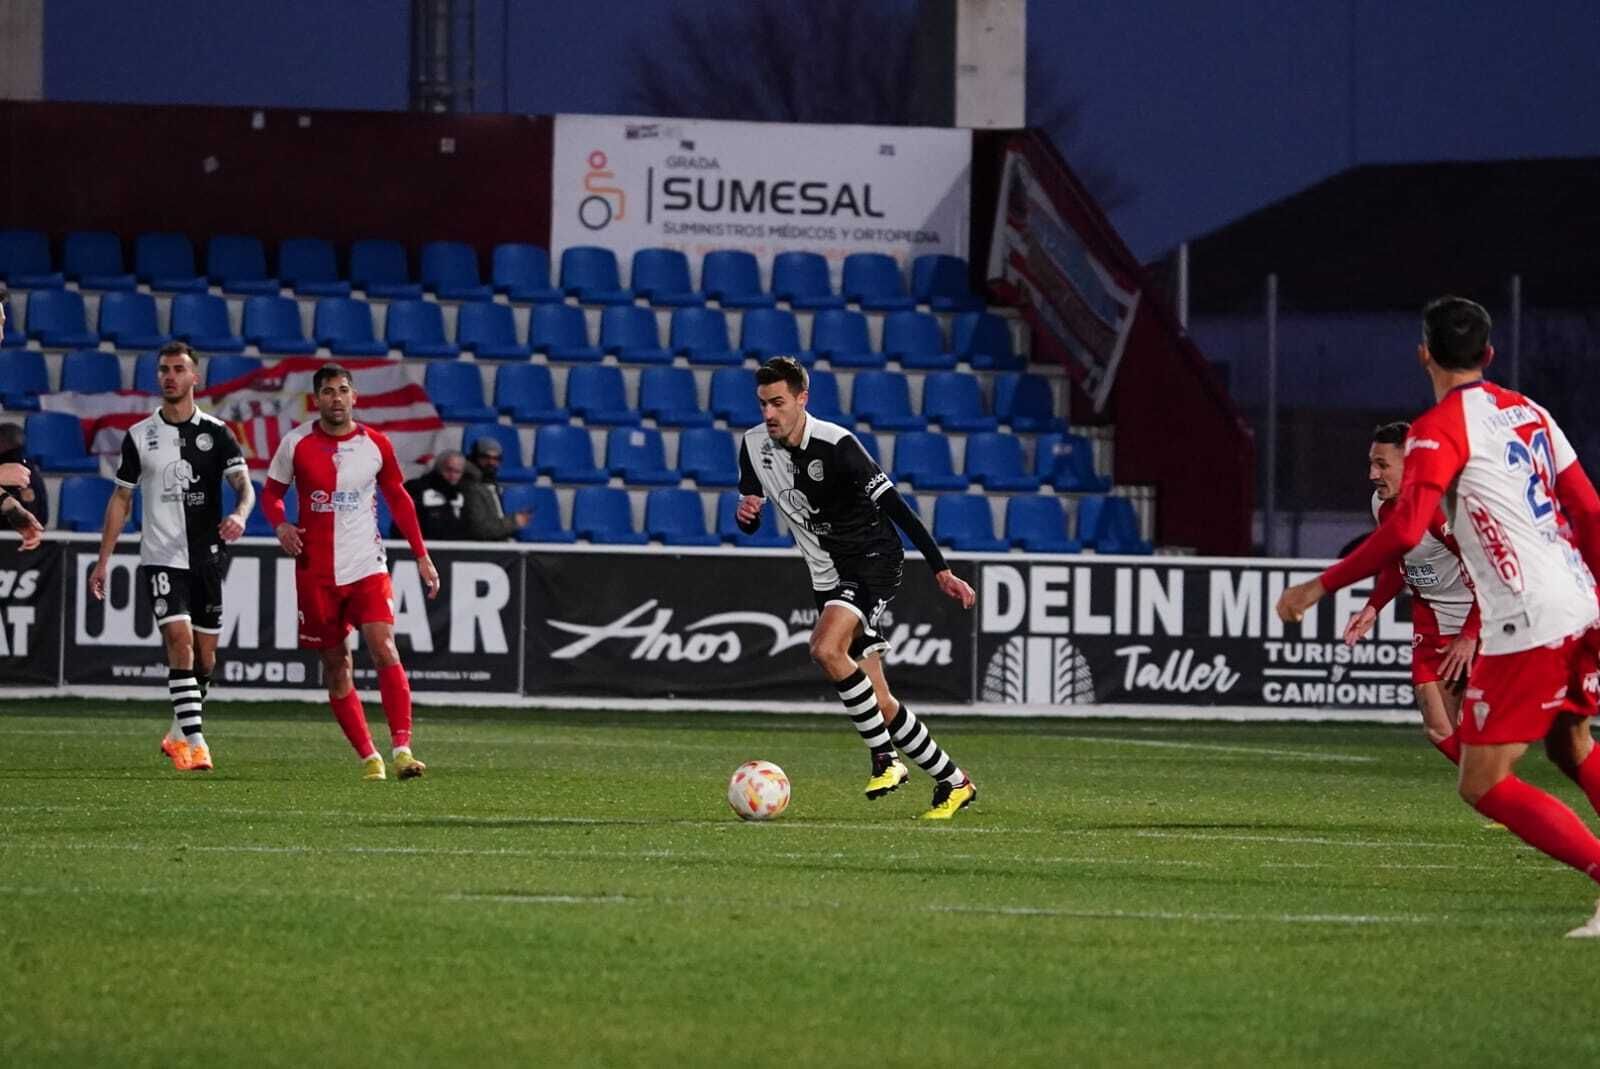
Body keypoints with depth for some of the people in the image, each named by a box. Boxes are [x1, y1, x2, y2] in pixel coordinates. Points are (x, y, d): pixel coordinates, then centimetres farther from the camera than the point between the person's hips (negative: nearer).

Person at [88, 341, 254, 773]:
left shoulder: (216, 433, 3)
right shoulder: (140, 436, 5)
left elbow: (244, 484, -6)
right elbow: (121, 499, 11)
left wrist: (239, 515, -29)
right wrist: (103, 560, 7)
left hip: (208, 556, 1)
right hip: (161, 556, -1)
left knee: (205, 652, 6)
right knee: (180, 639, -18)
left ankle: (178, 734, 27)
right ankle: (194, 743, -21)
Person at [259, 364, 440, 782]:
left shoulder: (376, 445, 1)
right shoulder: (296, 444, -1)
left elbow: (398, 498, 13)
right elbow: (271, 493, 11)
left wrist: (422, 555, 11)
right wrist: (280, 525, -11)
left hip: (367, 567, -1)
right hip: (316, 572, 1)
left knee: (384, 649, -18)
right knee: (336, 666, 4)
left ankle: (402, 749, -24)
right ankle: (368, 757, 13)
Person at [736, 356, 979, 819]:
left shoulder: (835, 445, -20)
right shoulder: (754, 446, 0)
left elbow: (893, 505, -20)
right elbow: (750, 524, 11)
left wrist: (941, 569, -23)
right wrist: (745, 514, -16)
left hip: (874, 560, -7)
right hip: (829, 576, 7)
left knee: (826, 650, -31)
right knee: (879, 704, 3)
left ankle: (884, 758, -18)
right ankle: (953, 781, 15)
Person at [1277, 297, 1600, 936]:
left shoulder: (1439, 428, -7)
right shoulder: (1530, 415, 16)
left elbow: (1404, 529, -20)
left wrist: (1322, 586, -13)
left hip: (1526, 623, -8)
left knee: (1484, 784, -4)